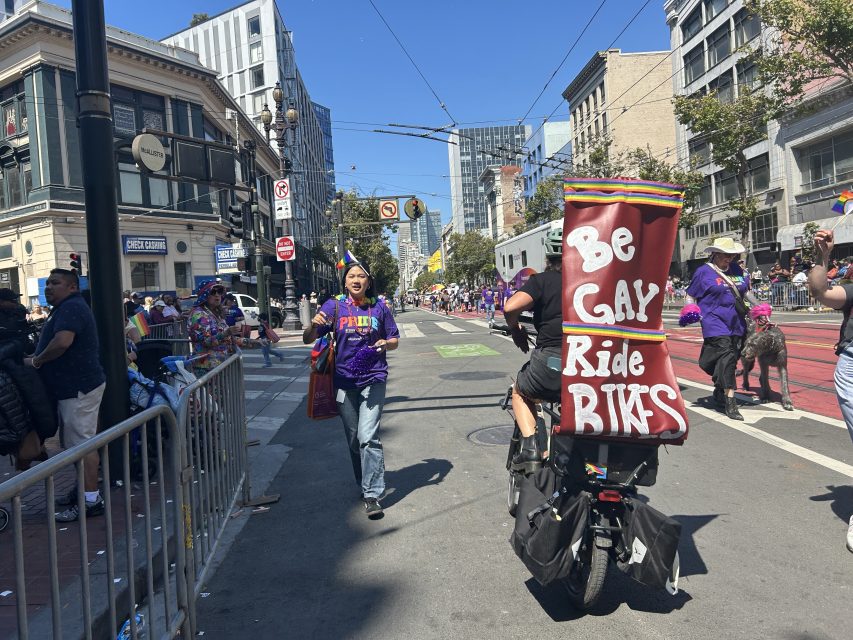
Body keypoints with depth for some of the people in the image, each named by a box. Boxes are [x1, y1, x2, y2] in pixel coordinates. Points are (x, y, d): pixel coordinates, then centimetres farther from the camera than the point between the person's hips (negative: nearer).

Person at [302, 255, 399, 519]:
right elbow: (308, 339, -2)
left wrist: (385, 344, -12)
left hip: (373, 379, -2)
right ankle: (365, 484, 34)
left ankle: (372, 495, -4)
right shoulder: (334, 306, 0)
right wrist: (314, 324, -23)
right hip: (344, 380, 2)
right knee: (353, 439, 13)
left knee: (368, 436, -12)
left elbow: (394, 340, 11)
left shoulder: (378, 307, 1)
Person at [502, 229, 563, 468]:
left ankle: (529, 445, 12)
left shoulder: (541, 280, 1)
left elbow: (510, 307, -14)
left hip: (550, 361, -3)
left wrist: (516, 329, 6)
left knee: (520, 393, 27)